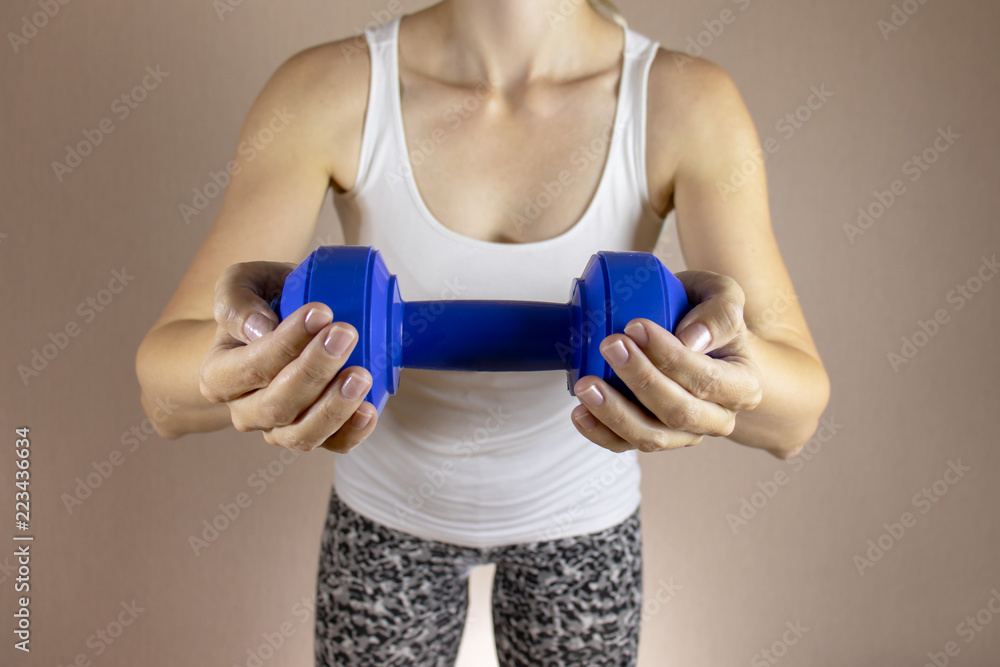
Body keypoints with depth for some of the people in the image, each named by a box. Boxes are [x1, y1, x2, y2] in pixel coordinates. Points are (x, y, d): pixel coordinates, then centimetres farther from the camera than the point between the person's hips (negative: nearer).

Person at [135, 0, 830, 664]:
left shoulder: (685, 103, -22)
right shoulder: (327, 91, -22)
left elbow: (795, 416, -26)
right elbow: (166, 391, -25)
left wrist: (723, 379, -49)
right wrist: (246, 364, -49)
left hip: (581, 511, 1)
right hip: (389, 501, 0)